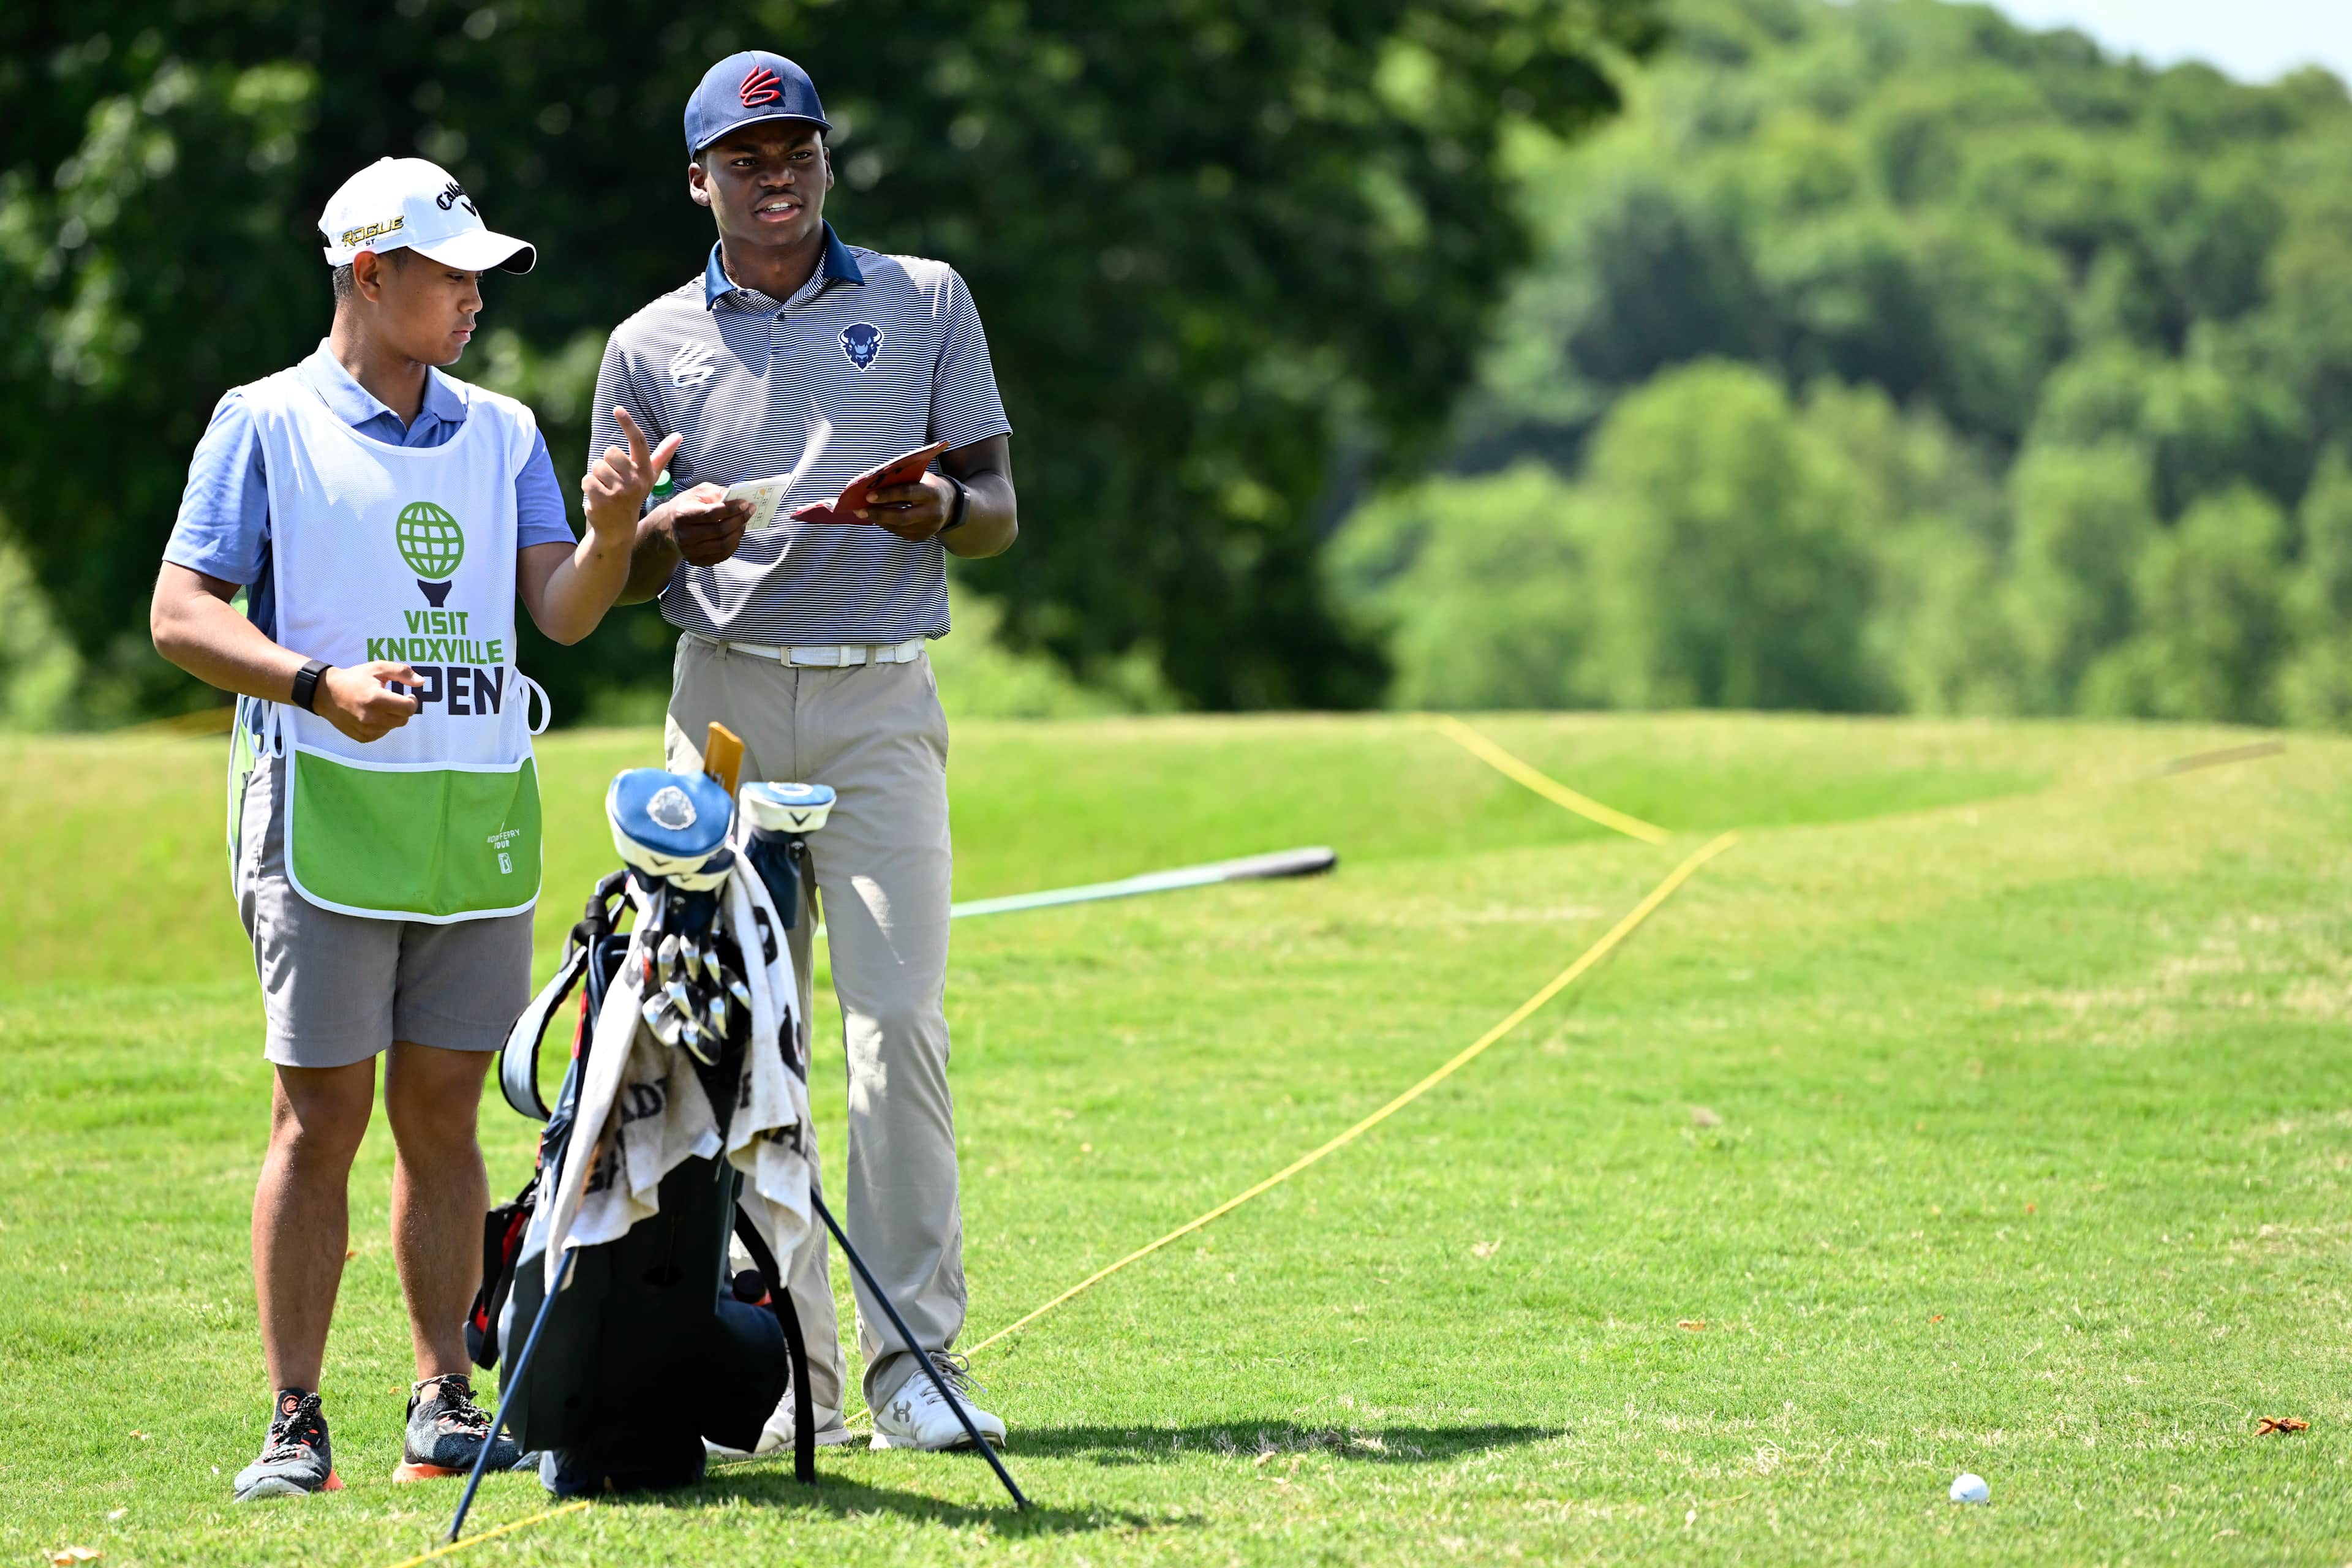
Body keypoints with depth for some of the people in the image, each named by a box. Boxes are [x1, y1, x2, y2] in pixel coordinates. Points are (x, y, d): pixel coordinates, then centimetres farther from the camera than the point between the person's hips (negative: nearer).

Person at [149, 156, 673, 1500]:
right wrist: (321, 685, -18)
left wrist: (612, 533, -15)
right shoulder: (266, 423, 1)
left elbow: (561, 610, 6)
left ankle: (446, 1404, 10)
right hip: (327, 804, -4)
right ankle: (296, 1423, -3)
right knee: (322, 1113, -6)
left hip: (482, 818, 4)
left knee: (443, 1113, 6)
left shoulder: (502, 432, 15)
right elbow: (181, 614, -4)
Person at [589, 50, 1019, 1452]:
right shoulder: (651, 347, 12)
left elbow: (999, 511, 11)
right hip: (725, 700, 1)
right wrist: (672, 534, -11)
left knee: (900, 1020, -12)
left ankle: (914, 1357, -11)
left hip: (880, 703, -1)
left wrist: (939, 509, -13)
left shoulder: (925, 303, 12)